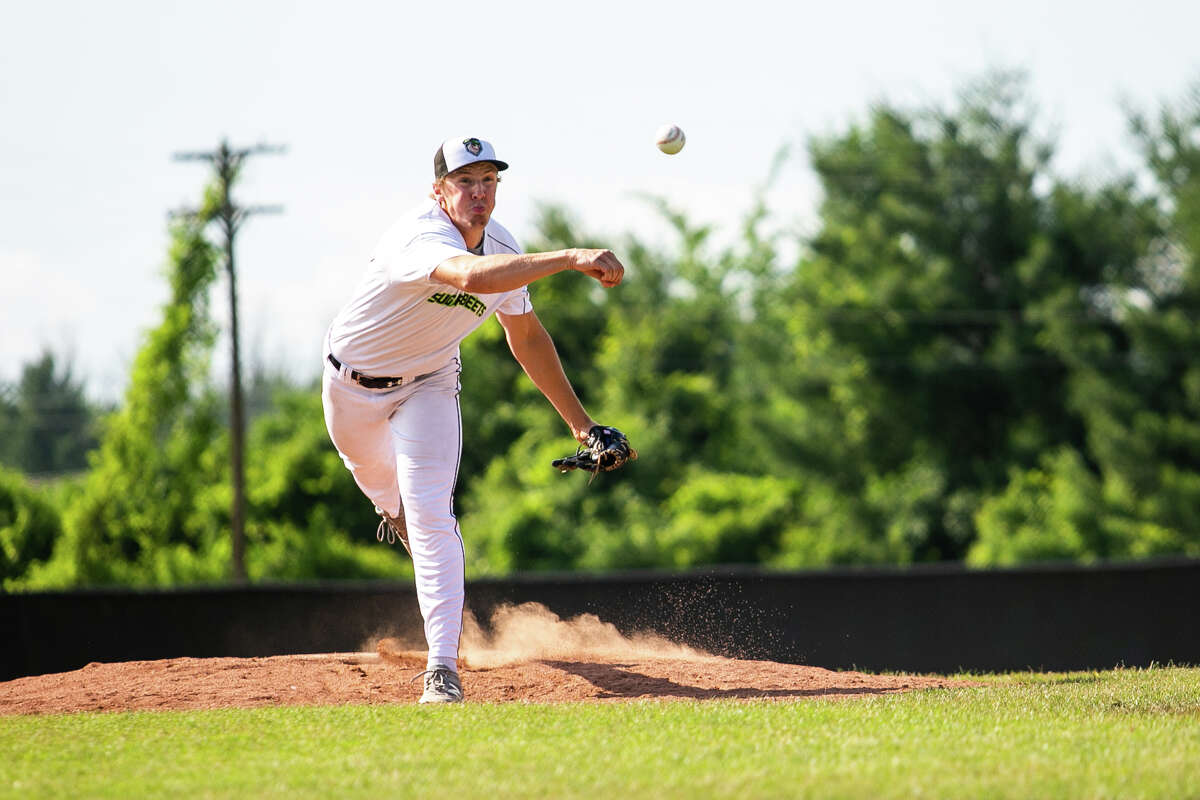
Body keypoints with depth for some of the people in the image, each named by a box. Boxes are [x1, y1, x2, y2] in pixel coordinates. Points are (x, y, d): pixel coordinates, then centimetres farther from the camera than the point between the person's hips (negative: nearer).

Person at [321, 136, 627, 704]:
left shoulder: (502, 248, -13)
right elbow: (473, 277, -59)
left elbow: (526, 336, 3)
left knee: (430, 513, -17)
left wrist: (579, 422, 2)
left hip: (427, 385, 2)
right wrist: (571, 259, -66)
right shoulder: (419, 236, -36)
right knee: (376, 477, 25)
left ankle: (442, 667, -21)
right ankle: (396, 510, 65)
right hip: (353, 382, -2)